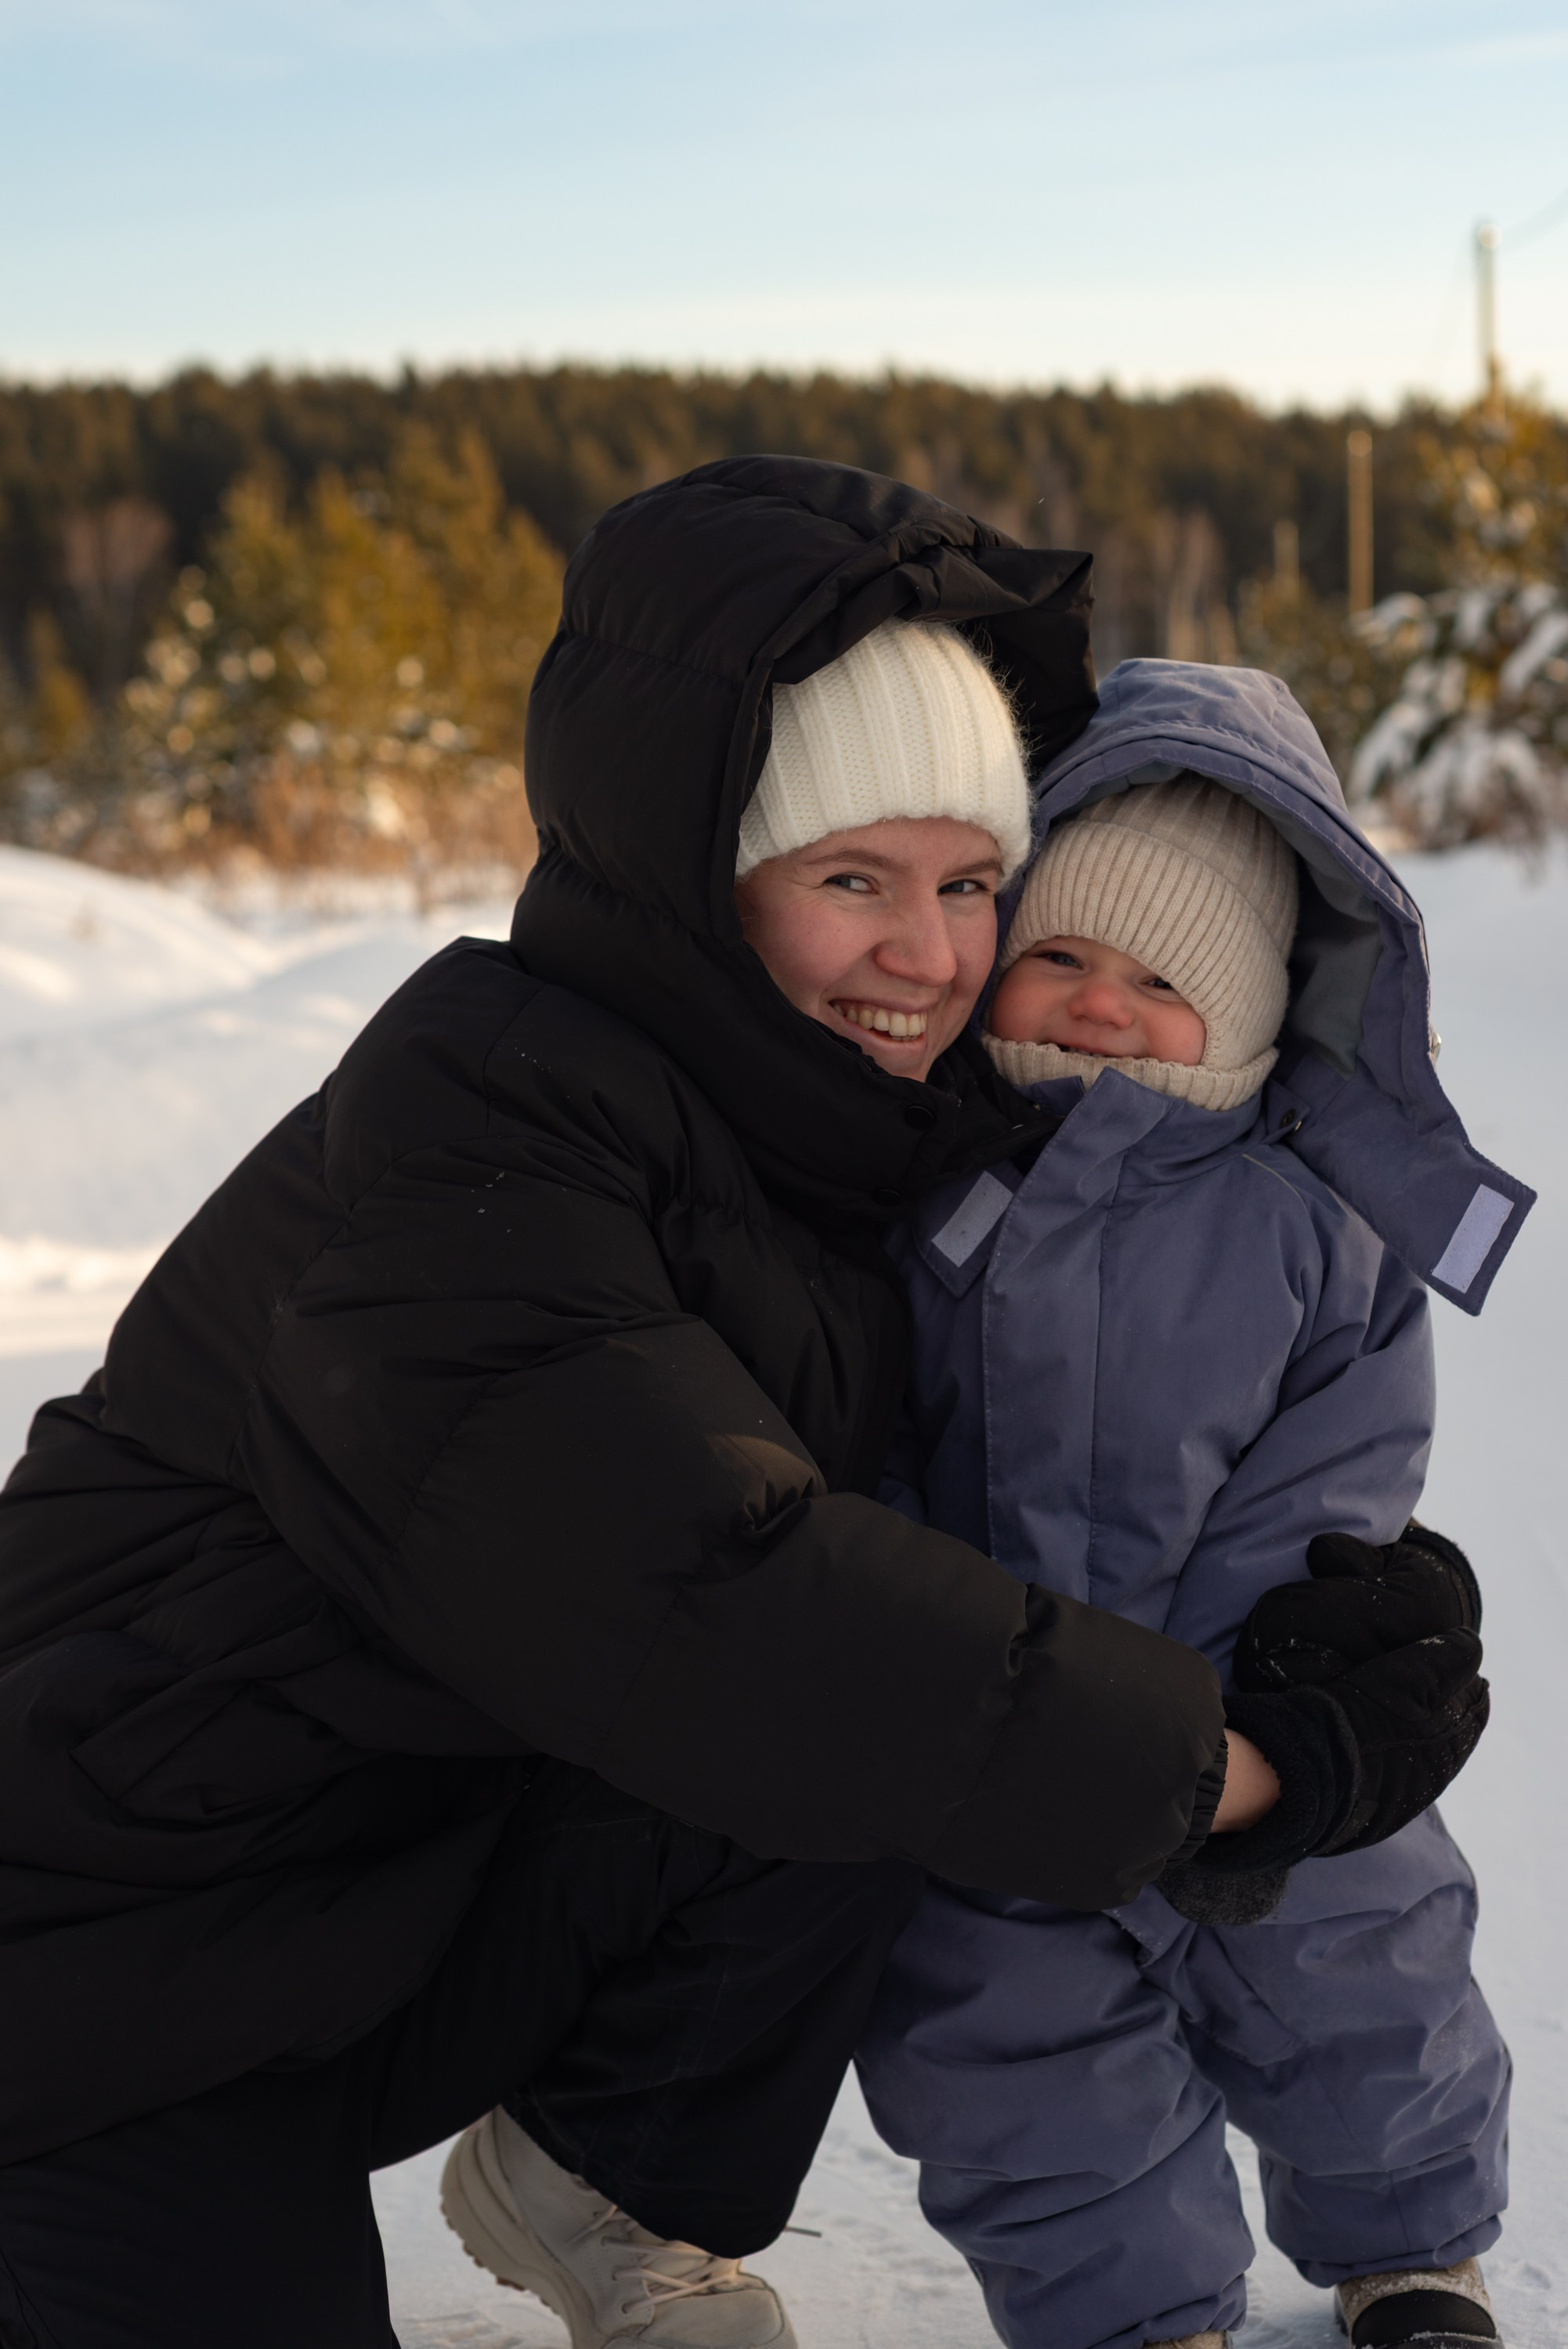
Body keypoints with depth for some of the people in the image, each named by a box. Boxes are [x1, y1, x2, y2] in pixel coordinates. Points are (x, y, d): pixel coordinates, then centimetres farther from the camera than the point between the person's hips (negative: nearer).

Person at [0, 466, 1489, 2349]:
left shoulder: (834, 1125, 4)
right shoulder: (470, 1122, -22)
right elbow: (698, 1602, -30)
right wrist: (1229, 1766, -25)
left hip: (439, 1898, 7)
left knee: (857, 1751, -17)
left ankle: (604, 2184, 6)